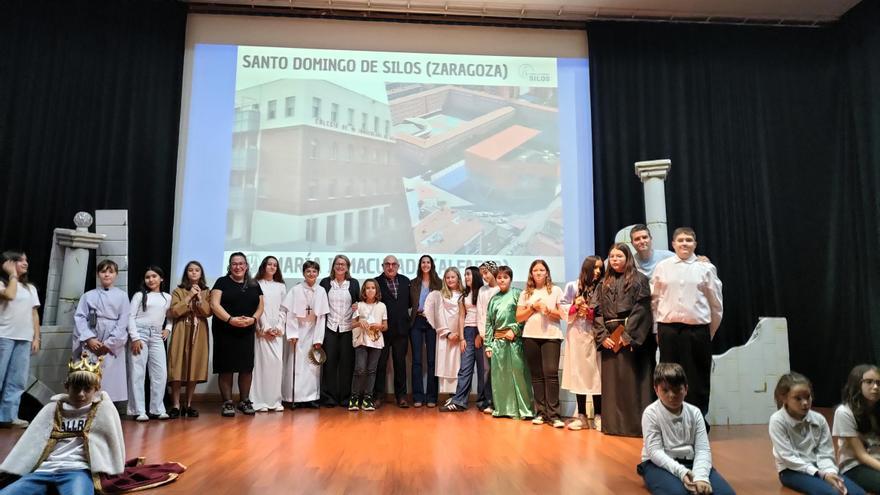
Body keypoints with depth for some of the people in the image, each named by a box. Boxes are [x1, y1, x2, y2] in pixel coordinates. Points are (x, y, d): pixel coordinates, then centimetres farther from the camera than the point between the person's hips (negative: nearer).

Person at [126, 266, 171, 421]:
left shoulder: (167, 297, 13)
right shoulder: (139, 295, 4)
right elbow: (131, 316, -3)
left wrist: (167, 329, 2)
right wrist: (135, 338, -12)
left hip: (157, 336, 3)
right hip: (140, 334, -3)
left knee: (161, 374, 0)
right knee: (137, 373, -2)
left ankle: (157, 409, 9)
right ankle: (139, 410, 3)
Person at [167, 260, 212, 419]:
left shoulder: (206, 292, 9)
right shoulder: (178, 291, 4)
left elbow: (208, 312, -3)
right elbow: (173, 312, -9)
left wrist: (199, 297, -12)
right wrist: (189, 297, -12)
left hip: (199, 334, 2)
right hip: (181, 333, -2)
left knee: (195, 368, 3)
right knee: (178, 368, -5)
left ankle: (189, 405, 12)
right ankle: (176, 405, 2)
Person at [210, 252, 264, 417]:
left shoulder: (254, 285, 12)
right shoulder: (222, 282, 2)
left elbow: (260, 306, 10)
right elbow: (214, 304, -8)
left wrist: (253, 319, -11)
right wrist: (230, 319, -20)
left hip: (246, 333, 3)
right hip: (225, 332, -3)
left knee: (247, 367, 3)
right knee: (226, 367, -1)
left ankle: (244, 401, 15)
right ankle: (227, 402, 8)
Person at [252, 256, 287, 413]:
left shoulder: (281, 286, 15)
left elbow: (283, 309, 11)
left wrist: (279, 328, -1)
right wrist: (264, 329, -7)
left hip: (277, 331, 3)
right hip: (261, 330, -3)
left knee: (277, 361, -4)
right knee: (262, 362, -7)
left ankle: (275, 400, 1)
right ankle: (260, 401, -3)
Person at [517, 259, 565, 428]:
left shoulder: (556, 290, 9)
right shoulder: (526, 293, 13)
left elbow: (563, 314, 3)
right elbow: (519, 317, 8)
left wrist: (548, 310, -12)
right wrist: (533, 307, -4)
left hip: (551, 336, -2)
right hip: (530, 337, 2)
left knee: (551, 373, -11)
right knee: (537, 375, 5)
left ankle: (553, 414, -6)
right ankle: (540, 412, 11)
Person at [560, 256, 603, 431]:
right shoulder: (572, 286, 3)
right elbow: (562, 308, 3)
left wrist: (591, 312, -13)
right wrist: (575, 306, -13)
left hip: (595, 335, 0)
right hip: (576, 335, 1)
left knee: (596, 374, 0)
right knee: (578, 373, 5)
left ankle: (598, 416, 11)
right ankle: (581, 416, 14)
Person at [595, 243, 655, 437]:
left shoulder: (639, 280, 2)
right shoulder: (604, 284, 15)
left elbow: (642, 309, -8)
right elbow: (598, 312, 11)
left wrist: (628, 335, -15)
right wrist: (602, 336, -3)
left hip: (632, 338, -4)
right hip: (609, 339, 4)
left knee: (632, 380, -2)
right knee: (611, 381, 6)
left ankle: (635, 424, 7)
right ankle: (613, 423, 14)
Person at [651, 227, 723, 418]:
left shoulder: (706, 268, 3)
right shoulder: (662, 267, 5)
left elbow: (716, 303, 8)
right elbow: (654, 300, 9)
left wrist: (711, 332, 11)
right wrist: (658, 329, 9)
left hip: (697, 330, 0)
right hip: (668, 330, 1)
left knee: (697, 379, 6)